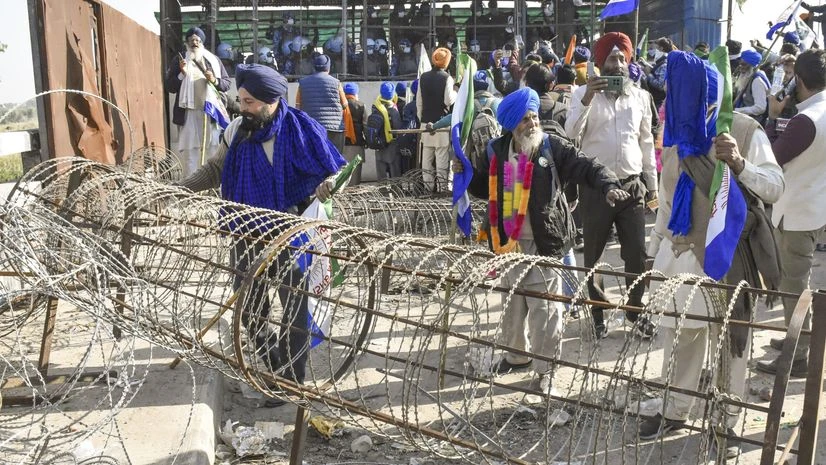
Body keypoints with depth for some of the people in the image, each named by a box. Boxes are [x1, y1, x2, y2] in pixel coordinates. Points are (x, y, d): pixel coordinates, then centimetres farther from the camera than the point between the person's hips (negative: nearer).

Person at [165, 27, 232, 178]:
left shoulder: (214, 60, 12)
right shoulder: (179, 61, 7)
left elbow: (227, 83, 10)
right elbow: (170, 87, 3)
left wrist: (215, 81, -10)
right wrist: (182, 74, -13)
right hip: (189, 112, -2)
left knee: (213, 148, 2)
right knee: (189, 149, -4)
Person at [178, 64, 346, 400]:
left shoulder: (301, 130, -15)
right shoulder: (237, 130, -2)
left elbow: (334, 173, -10)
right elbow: (215, 170, 9)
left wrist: (325, 189, -31)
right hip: (249, 235, 5)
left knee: (294, 312, 5)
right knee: (248, 311, 14)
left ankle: (291, 383, 22)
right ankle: (275, 369, 36)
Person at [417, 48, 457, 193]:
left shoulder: (423, 77, 6)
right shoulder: (447, 78, -9)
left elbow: (419, 101, 8)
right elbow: (449, 100, -13)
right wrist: (455, 93, 7)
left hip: (426, 122, 4)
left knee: (427, 156, 10)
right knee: (442, 156, 0)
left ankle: (428, 187, 14)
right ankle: (442, 187, 1)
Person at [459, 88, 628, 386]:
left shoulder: (552, 147, -4)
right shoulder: (497, 152, 6)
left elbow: (587, 167, -8)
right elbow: (485, 188, 18)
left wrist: (609, 185, -25)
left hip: (543, 241, -4)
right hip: (508, 241, 4)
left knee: (544, 307, -2)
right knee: (513, 302, 18)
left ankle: (546, 367, 12)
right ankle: (517, 354, 37)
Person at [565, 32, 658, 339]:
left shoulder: (640, 96, 8)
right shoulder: (583, 93, -2)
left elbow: (646, 141, 13)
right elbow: (571, 133, -15)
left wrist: (652, 183, 13)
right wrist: (587, 99, -26)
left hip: (632, 185, 2)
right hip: (595, 186, -2)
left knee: (637, 254, 5)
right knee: (593, 254, 8)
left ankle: (635, 312, 22)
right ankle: (598, 314, 22)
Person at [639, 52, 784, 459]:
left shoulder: (745, 131, -7)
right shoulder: (678, 134, 9)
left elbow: (775, 187, -15)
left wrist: (740, 164, -33)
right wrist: (654, 249, 16)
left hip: (727, 254, -4)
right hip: (681, 253, 4)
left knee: (729, 339, 6)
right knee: (679, 336, 10)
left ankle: (725, 423, 20)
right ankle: (674, 411, 26)